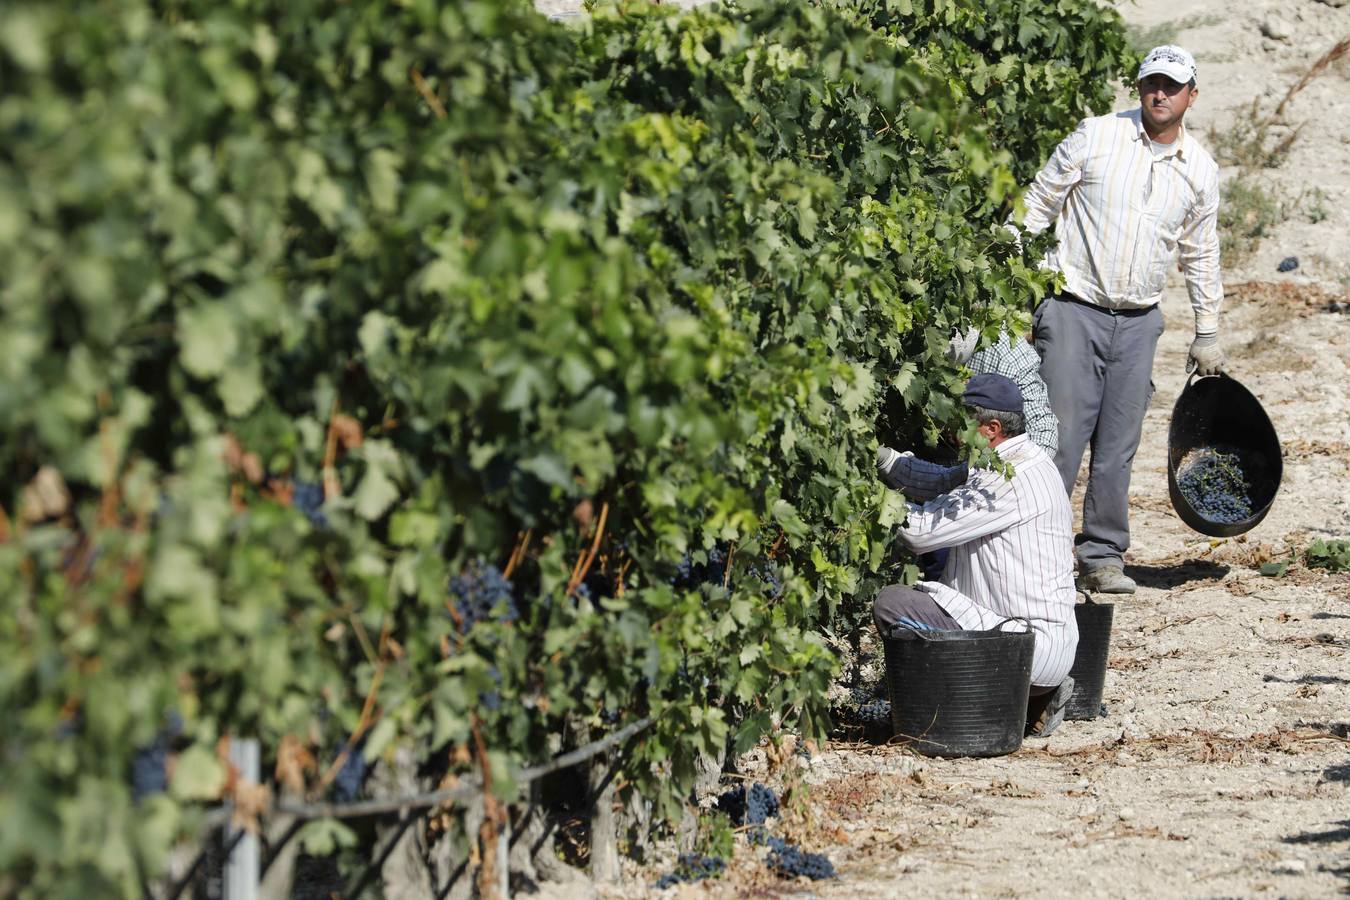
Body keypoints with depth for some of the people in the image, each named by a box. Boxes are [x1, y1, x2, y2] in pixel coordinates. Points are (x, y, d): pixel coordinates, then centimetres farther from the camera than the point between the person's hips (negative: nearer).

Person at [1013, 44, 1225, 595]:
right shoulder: (1095, 137, -4)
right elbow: (1036, 207, 1)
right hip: (1074, 308, -3)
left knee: (1118, 447, 5)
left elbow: (1201, 254, 18)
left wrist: (1207, 334, 18)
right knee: (1060, 437, -8)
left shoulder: (1200, 170, 7)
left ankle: (1102, 558, 13)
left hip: (1140, 322, 4)